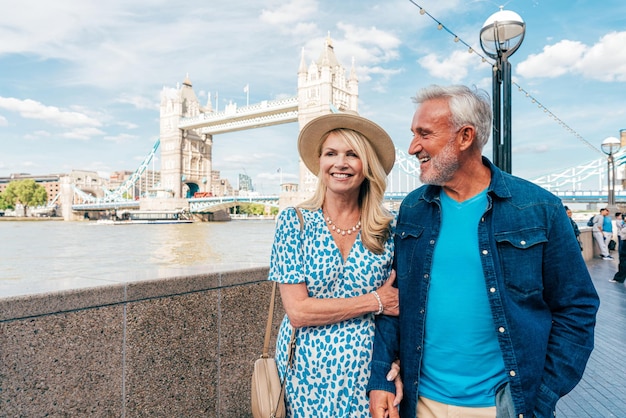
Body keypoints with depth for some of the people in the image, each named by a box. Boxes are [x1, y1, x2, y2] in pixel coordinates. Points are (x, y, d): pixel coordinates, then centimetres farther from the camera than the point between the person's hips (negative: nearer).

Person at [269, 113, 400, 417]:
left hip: (367, 372, 2)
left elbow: (394, 304, 4)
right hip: (307, 373, -1)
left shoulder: (387, 227, -4)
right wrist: (374, 301, -15)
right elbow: (297, 311, -15)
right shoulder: (294, 221, -9)